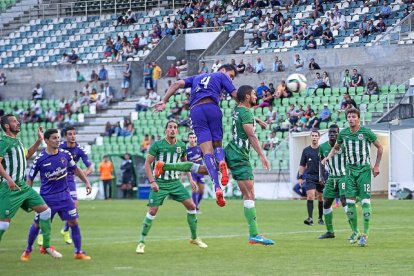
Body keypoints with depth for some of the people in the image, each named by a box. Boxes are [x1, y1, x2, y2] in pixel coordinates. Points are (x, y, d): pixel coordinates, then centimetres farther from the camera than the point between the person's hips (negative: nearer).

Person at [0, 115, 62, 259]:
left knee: (45, 210, 4)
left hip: (22, 186, 9)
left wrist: (39, 141, 25)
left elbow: (26, 156, 33)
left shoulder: (17, 141, 17)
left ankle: (46, 246, 12)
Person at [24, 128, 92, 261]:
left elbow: (76, 169, 14)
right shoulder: (40, 159, -11)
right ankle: (28, 251, 26)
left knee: (73, 221, -4)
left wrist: (86, 182, 8)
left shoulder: (65, 154, -2)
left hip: (64, 194, 3)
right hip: (47, 196, -3)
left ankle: (78, 252, 5)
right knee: (37, 224, 5)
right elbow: (30, 178, -2)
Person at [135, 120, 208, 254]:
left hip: (175, 183, 4)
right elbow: (147, 163, -6)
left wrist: (190, 179, 10)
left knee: (191, 206, -2)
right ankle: (141, 242, 0)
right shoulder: (157, 145, -8)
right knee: (152, 211, -11)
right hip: (160, 184, -4)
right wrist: (152, 182, -14)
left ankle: (194, 238, 13)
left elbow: (185, 163, 19)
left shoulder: (181, 146, 4)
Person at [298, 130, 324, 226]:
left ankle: (320, 218, 19)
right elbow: (302, 165, 14)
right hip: (310, 177, 0)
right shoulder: (306, 150, 7)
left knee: (321, 198, 6)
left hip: (321, 177, 0)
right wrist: (300, 177, 6)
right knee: (310, 196, -15)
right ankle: (310, 218, -21)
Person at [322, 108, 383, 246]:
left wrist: (376, 166, 0)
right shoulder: (343, 133, 2)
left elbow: (379, 147, 3)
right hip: (350, 170, 4)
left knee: (365, 201, -10)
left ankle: (365, 234, -7)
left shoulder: (366, 132, -9)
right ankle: (355, 232, 13)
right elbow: (336, 147, 20)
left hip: (364, 170, -4)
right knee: (350, 202, 0)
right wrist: (329, 156, 1)